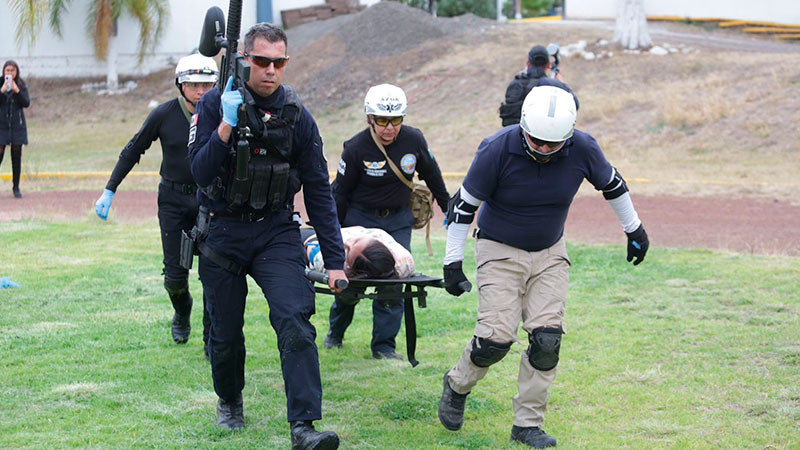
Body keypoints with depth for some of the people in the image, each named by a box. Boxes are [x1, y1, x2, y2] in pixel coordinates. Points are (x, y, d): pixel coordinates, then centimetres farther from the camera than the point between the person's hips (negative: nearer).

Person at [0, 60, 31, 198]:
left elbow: (26, 103, -7)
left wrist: (17, 90, -18)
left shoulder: (21, 85, 2)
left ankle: (16, 187, 13)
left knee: (16, 157, 5)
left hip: (17, 125, 2)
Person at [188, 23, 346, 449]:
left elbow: (318, 190, 2)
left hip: (276, 231, 0)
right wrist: (227, 125, -28)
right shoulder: (214, 105, -6)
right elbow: (200, 173, -15)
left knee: (295, 321, -19)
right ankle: (229, 401, 39)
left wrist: (334, 259, -1)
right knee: (225, 333, 10)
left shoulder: (297, 117, -2)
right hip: (222, 233, 0)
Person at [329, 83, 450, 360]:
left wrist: (449, 208, 19)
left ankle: (384, 345, 1)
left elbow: (432, 176, 9)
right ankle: (335, 332, 28)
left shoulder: (414, 140, -9)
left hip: (398, 220, 2)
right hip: (360, 218, -2)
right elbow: (340, 192, -4)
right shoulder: (356, 148, -16)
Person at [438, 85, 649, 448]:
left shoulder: (582, 149, -15)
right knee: (496, 338, -12)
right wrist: (452, 262, -10)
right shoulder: (497, 150, -23)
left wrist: (634, 229, 17)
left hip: (549, 254, 3)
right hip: (500, 252, -3)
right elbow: (464, 204, -12)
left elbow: (611, 184, 7)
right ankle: (457, 385, 19)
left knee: (547, 340, -7)